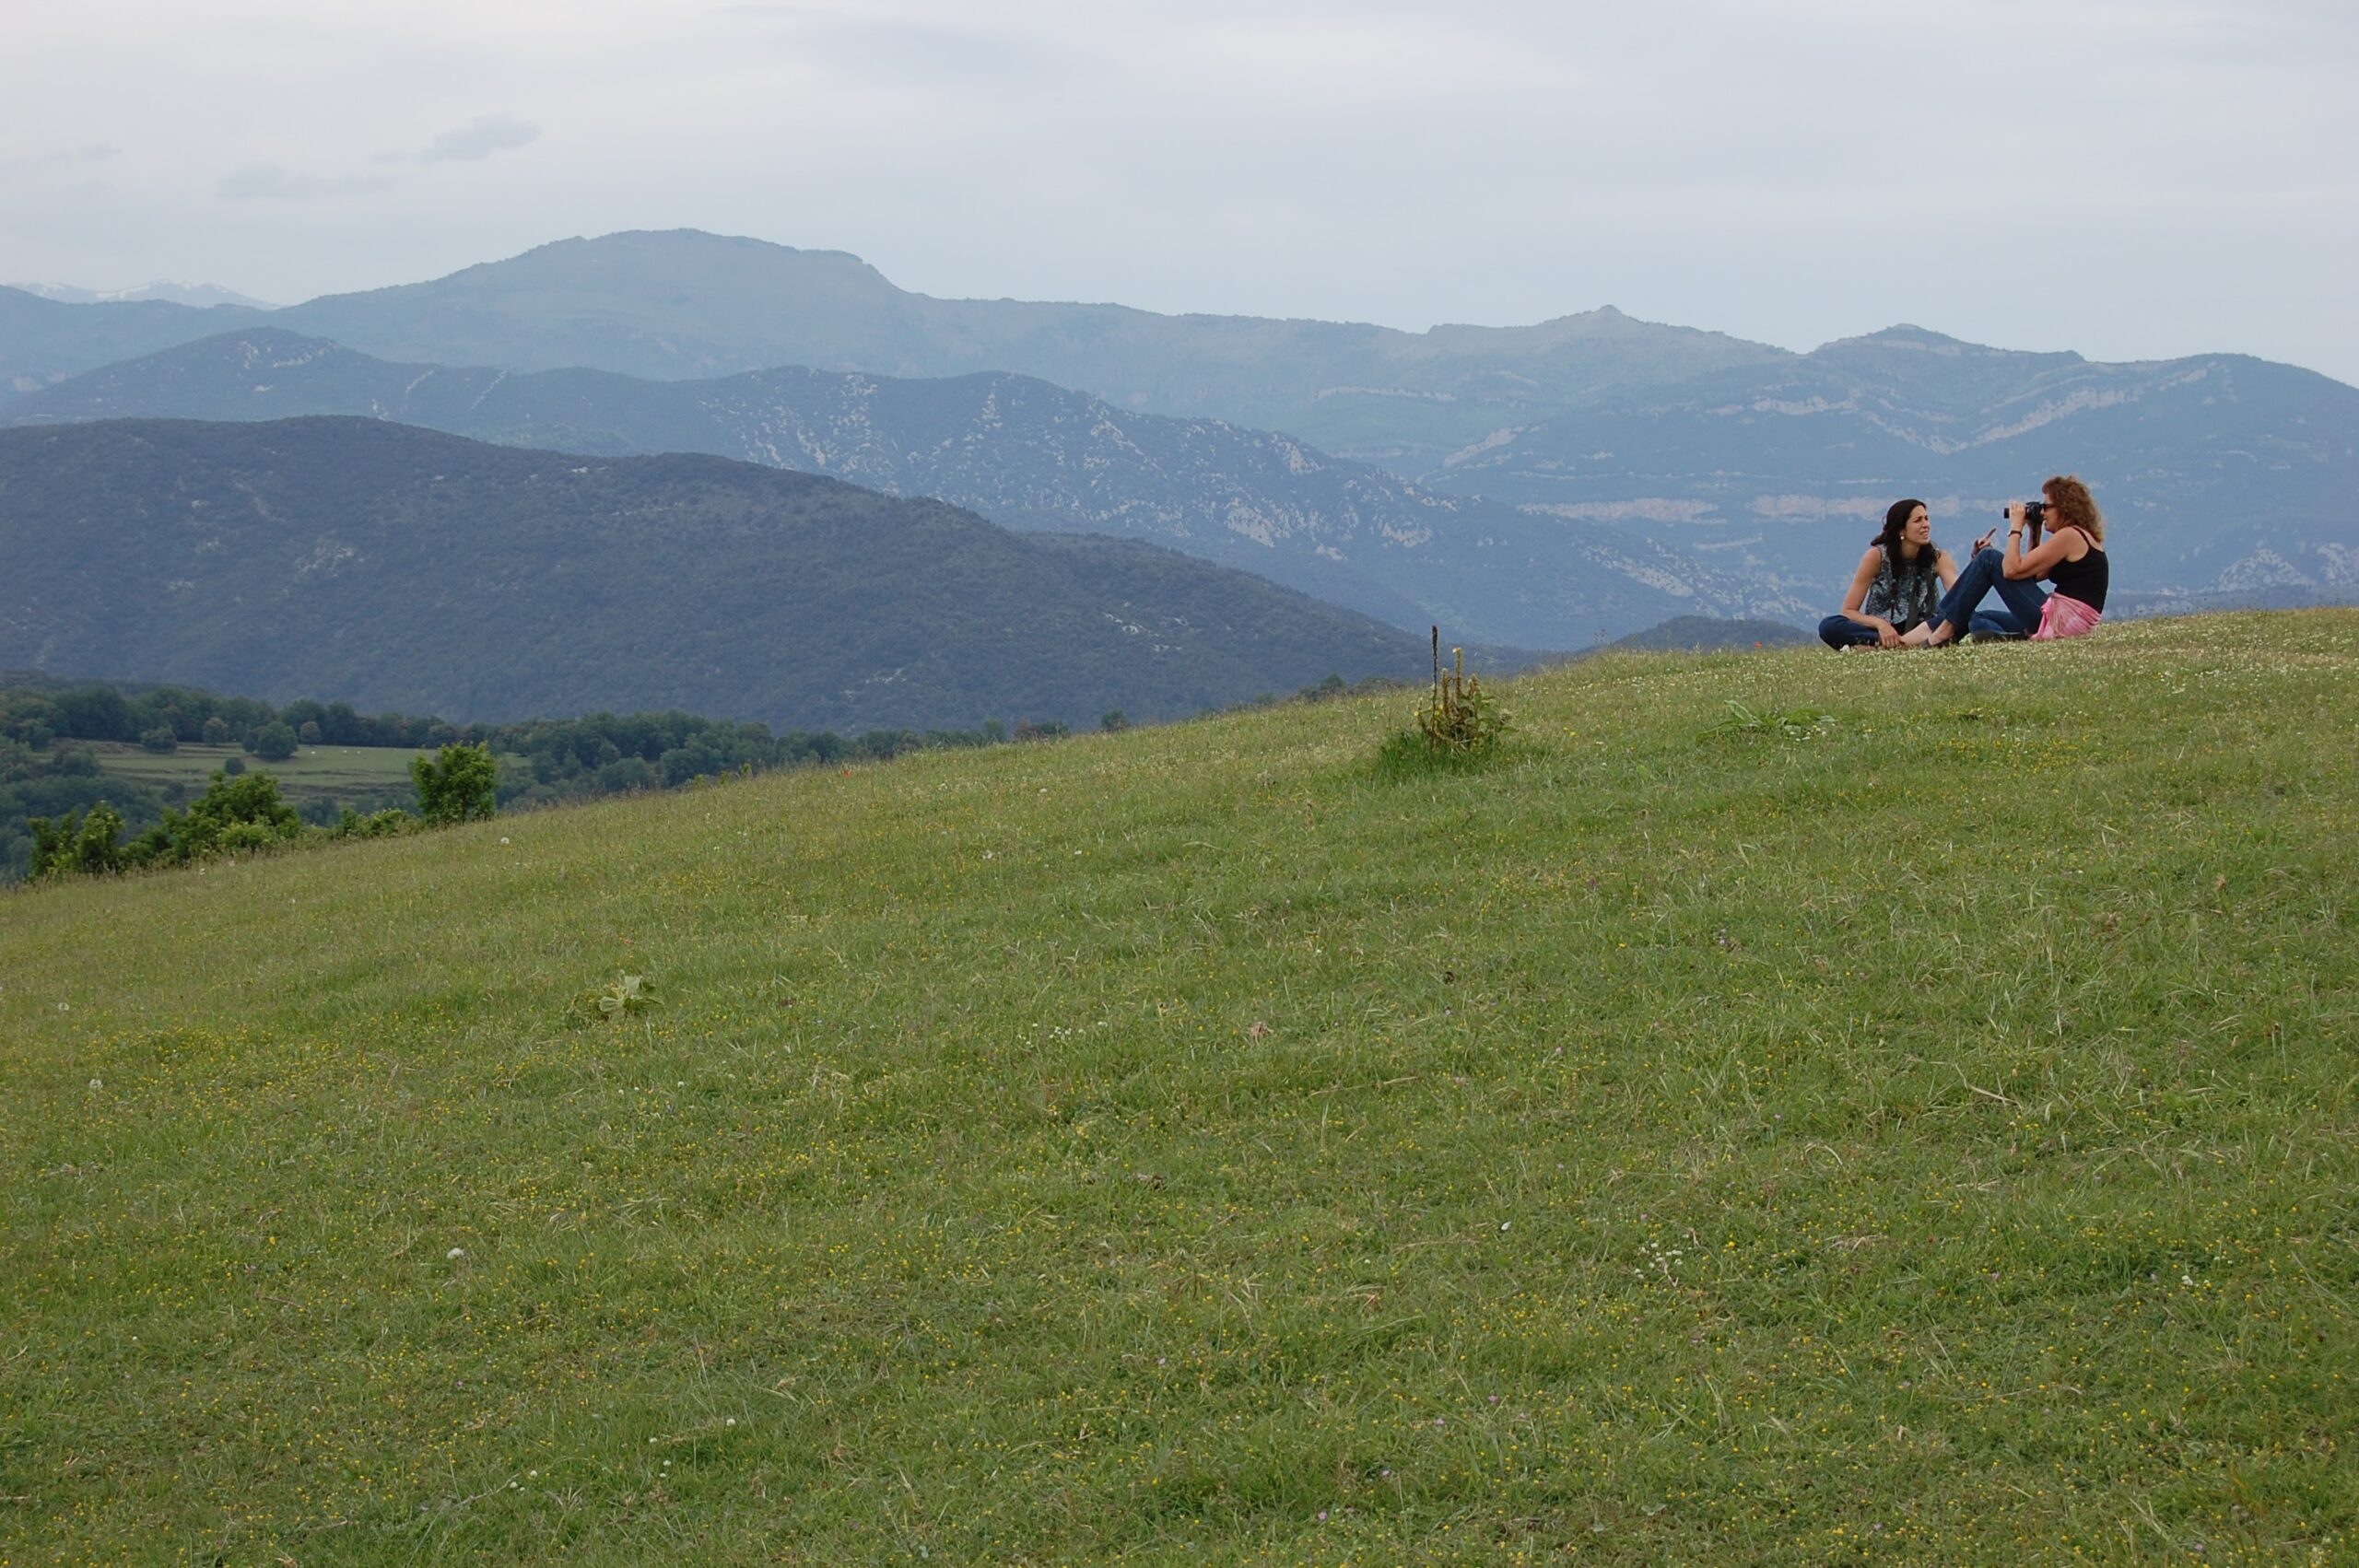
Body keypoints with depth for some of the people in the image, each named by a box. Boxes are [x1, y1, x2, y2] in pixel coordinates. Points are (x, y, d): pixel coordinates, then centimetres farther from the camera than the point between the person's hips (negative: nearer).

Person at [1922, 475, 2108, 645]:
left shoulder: (2070, 535, -11)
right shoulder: (2082, 537, 19)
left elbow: (2012, 570, -15)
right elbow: (2031, 574, 22)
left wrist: (2016, 527, -5)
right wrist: (2033, 532, 17)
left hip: (2058, 620, -10)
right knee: (1978, 620, 25)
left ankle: (1946, 628, -2)